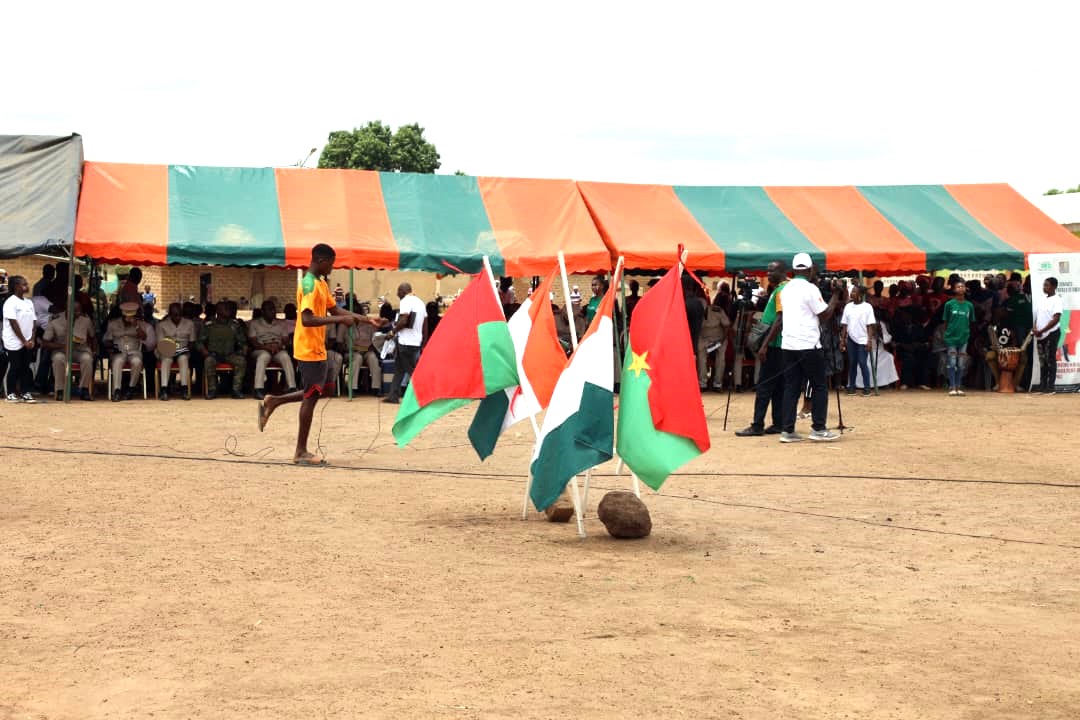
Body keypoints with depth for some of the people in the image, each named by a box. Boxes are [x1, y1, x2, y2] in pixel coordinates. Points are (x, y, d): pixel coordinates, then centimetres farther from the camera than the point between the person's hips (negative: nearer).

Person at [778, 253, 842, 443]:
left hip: (788, 344, 6)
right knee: (819, 387, 3)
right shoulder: (810, 289, -9)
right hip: (808, 345, -6)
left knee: (791, 387, 5)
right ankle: (818, 429, 2)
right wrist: (836, 296, 4)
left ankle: (788, 430, 0)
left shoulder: (786, 289, 12)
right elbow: (825, 314, -8)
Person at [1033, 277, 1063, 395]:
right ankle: (1042, 386, 10)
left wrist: (1041, 331, -17)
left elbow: (1056, 319, -16)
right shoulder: (1043, 300, 14)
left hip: (1051, 334, -7)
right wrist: (1035, 329, -1)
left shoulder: (1057, 300, -9)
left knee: (1050, 361, -5)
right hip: (1041, 335, 7)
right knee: (1042, 361, 8)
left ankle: (1050, 387, -3)